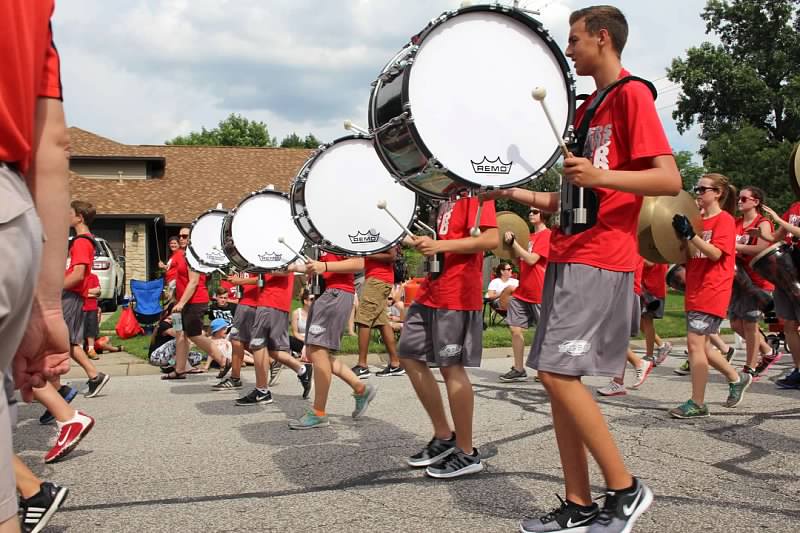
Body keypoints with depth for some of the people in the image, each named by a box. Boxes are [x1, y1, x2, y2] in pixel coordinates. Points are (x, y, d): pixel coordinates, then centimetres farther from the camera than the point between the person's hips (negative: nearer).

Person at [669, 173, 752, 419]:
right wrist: (681, 236, 3)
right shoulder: (699, 220, 16)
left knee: (695, 343, -11)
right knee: (699, 345, 13)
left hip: (712, 292, -8)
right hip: (695, 292, 9)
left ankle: (697, 404, -5)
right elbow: (689, 256, 19)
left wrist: (690, 234, -25)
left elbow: (715, 253, -19)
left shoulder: (725, 220, -7)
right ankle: (737, 378, 32)